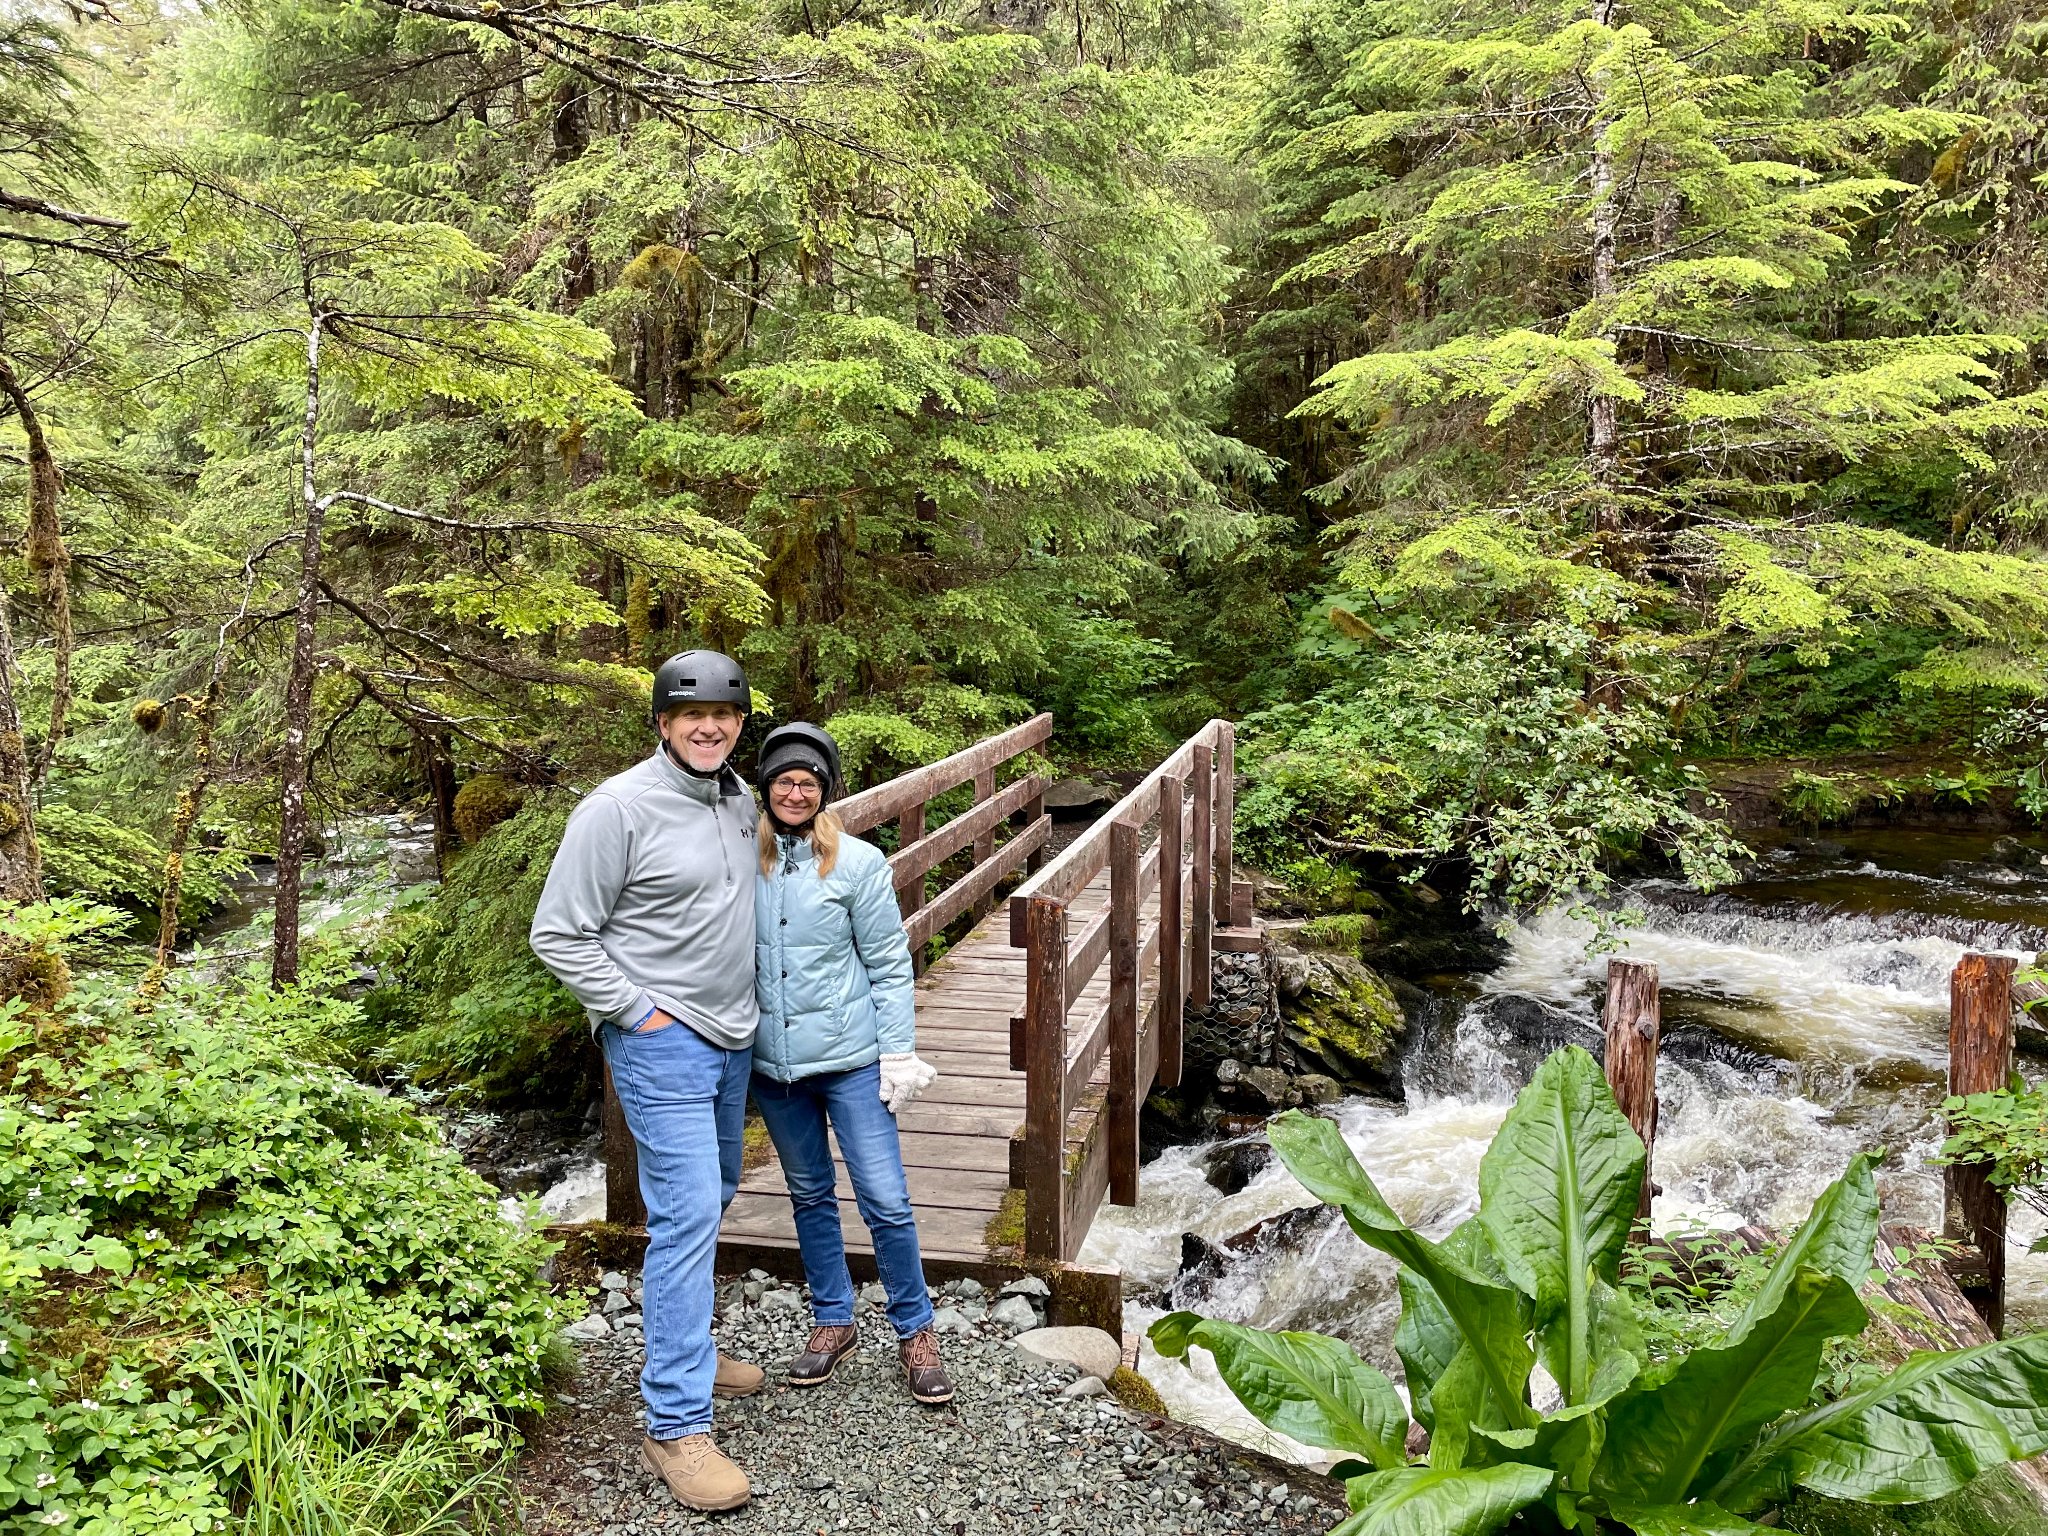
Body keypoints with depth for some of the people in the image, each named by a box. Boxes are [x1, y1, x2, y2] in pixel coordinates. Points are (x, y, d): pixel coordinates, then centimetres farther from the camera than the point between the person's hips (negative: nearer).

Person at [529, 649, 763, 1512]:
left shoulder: (740, 802, 6)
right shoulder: (618, 809, -15)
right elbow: (557, 935, -13)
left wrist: (744, 1004, 15)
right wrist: (636, 1012, -14)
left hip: (731, 1037, 8)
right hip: (660, 1043, -8)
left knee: (709, 1198, 19)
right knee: (686, 1211, -12)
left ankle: (685, 1345, 38)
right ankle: (676, 1426, -7)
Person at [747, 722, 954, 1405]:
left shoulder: (858, 862, -8)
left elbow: (889, 964, -4)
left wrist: (899, 1053, -7)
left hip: (849, 1055, -3)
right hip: (772, 1061, 3)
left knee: (886, 1199, -1)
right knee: (810, 1194, 17)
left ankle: (915, 1331, 18)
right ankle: (833, 1323, 33)